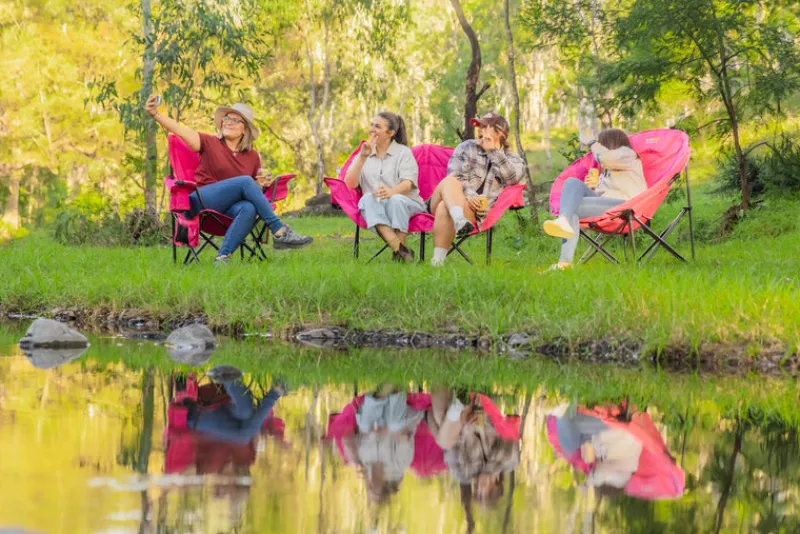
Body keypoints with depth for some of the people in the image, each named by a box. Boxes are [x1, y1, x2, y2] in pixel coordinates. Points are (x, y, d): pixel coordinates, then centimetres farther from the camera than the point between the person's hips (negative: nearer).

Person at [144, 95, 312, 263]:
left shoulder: (252, 157, 14)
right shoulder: (210, 143, 4)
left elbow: (254, 190, 24)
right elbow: (179, 130, -10)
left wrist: (261, 185, 0)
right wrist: (155, 113, -25)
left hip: (229, 208, 3)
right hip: (202, 202, -3)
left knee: (249, 208, -34)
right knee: (245, 181, -26)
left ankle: (223, 256, -40)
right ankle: (280, 232, -28)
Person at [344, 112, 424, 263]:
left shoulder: (403, 152, 7)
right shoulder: (364, 154, 16)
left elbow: (408, 183, -10)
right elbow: (350, 183, 2)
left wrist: (391, 192, -32)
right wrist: (362, 157, -10)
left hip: (406, 204, -2)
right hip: (374, 207, 2)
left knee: (396, 200, -36)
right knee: (367, 199, -32)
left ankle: (399, 254, -33)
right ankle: (401, 250, -45)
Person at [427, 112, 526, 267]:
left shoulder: (513, 161, 16)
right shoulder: (467, 147, 16)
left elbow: (514, 177, -9)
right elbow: (454, 177, 1)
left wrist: (493, 151, -5)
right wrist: (467, 196, -19)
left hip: (476, 212, -2)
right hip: (451, 200, 2)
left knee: (444, 208, -36)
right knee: (449, 181, -34)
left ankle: (438, 259, -44)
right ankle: (459, 221, -62)